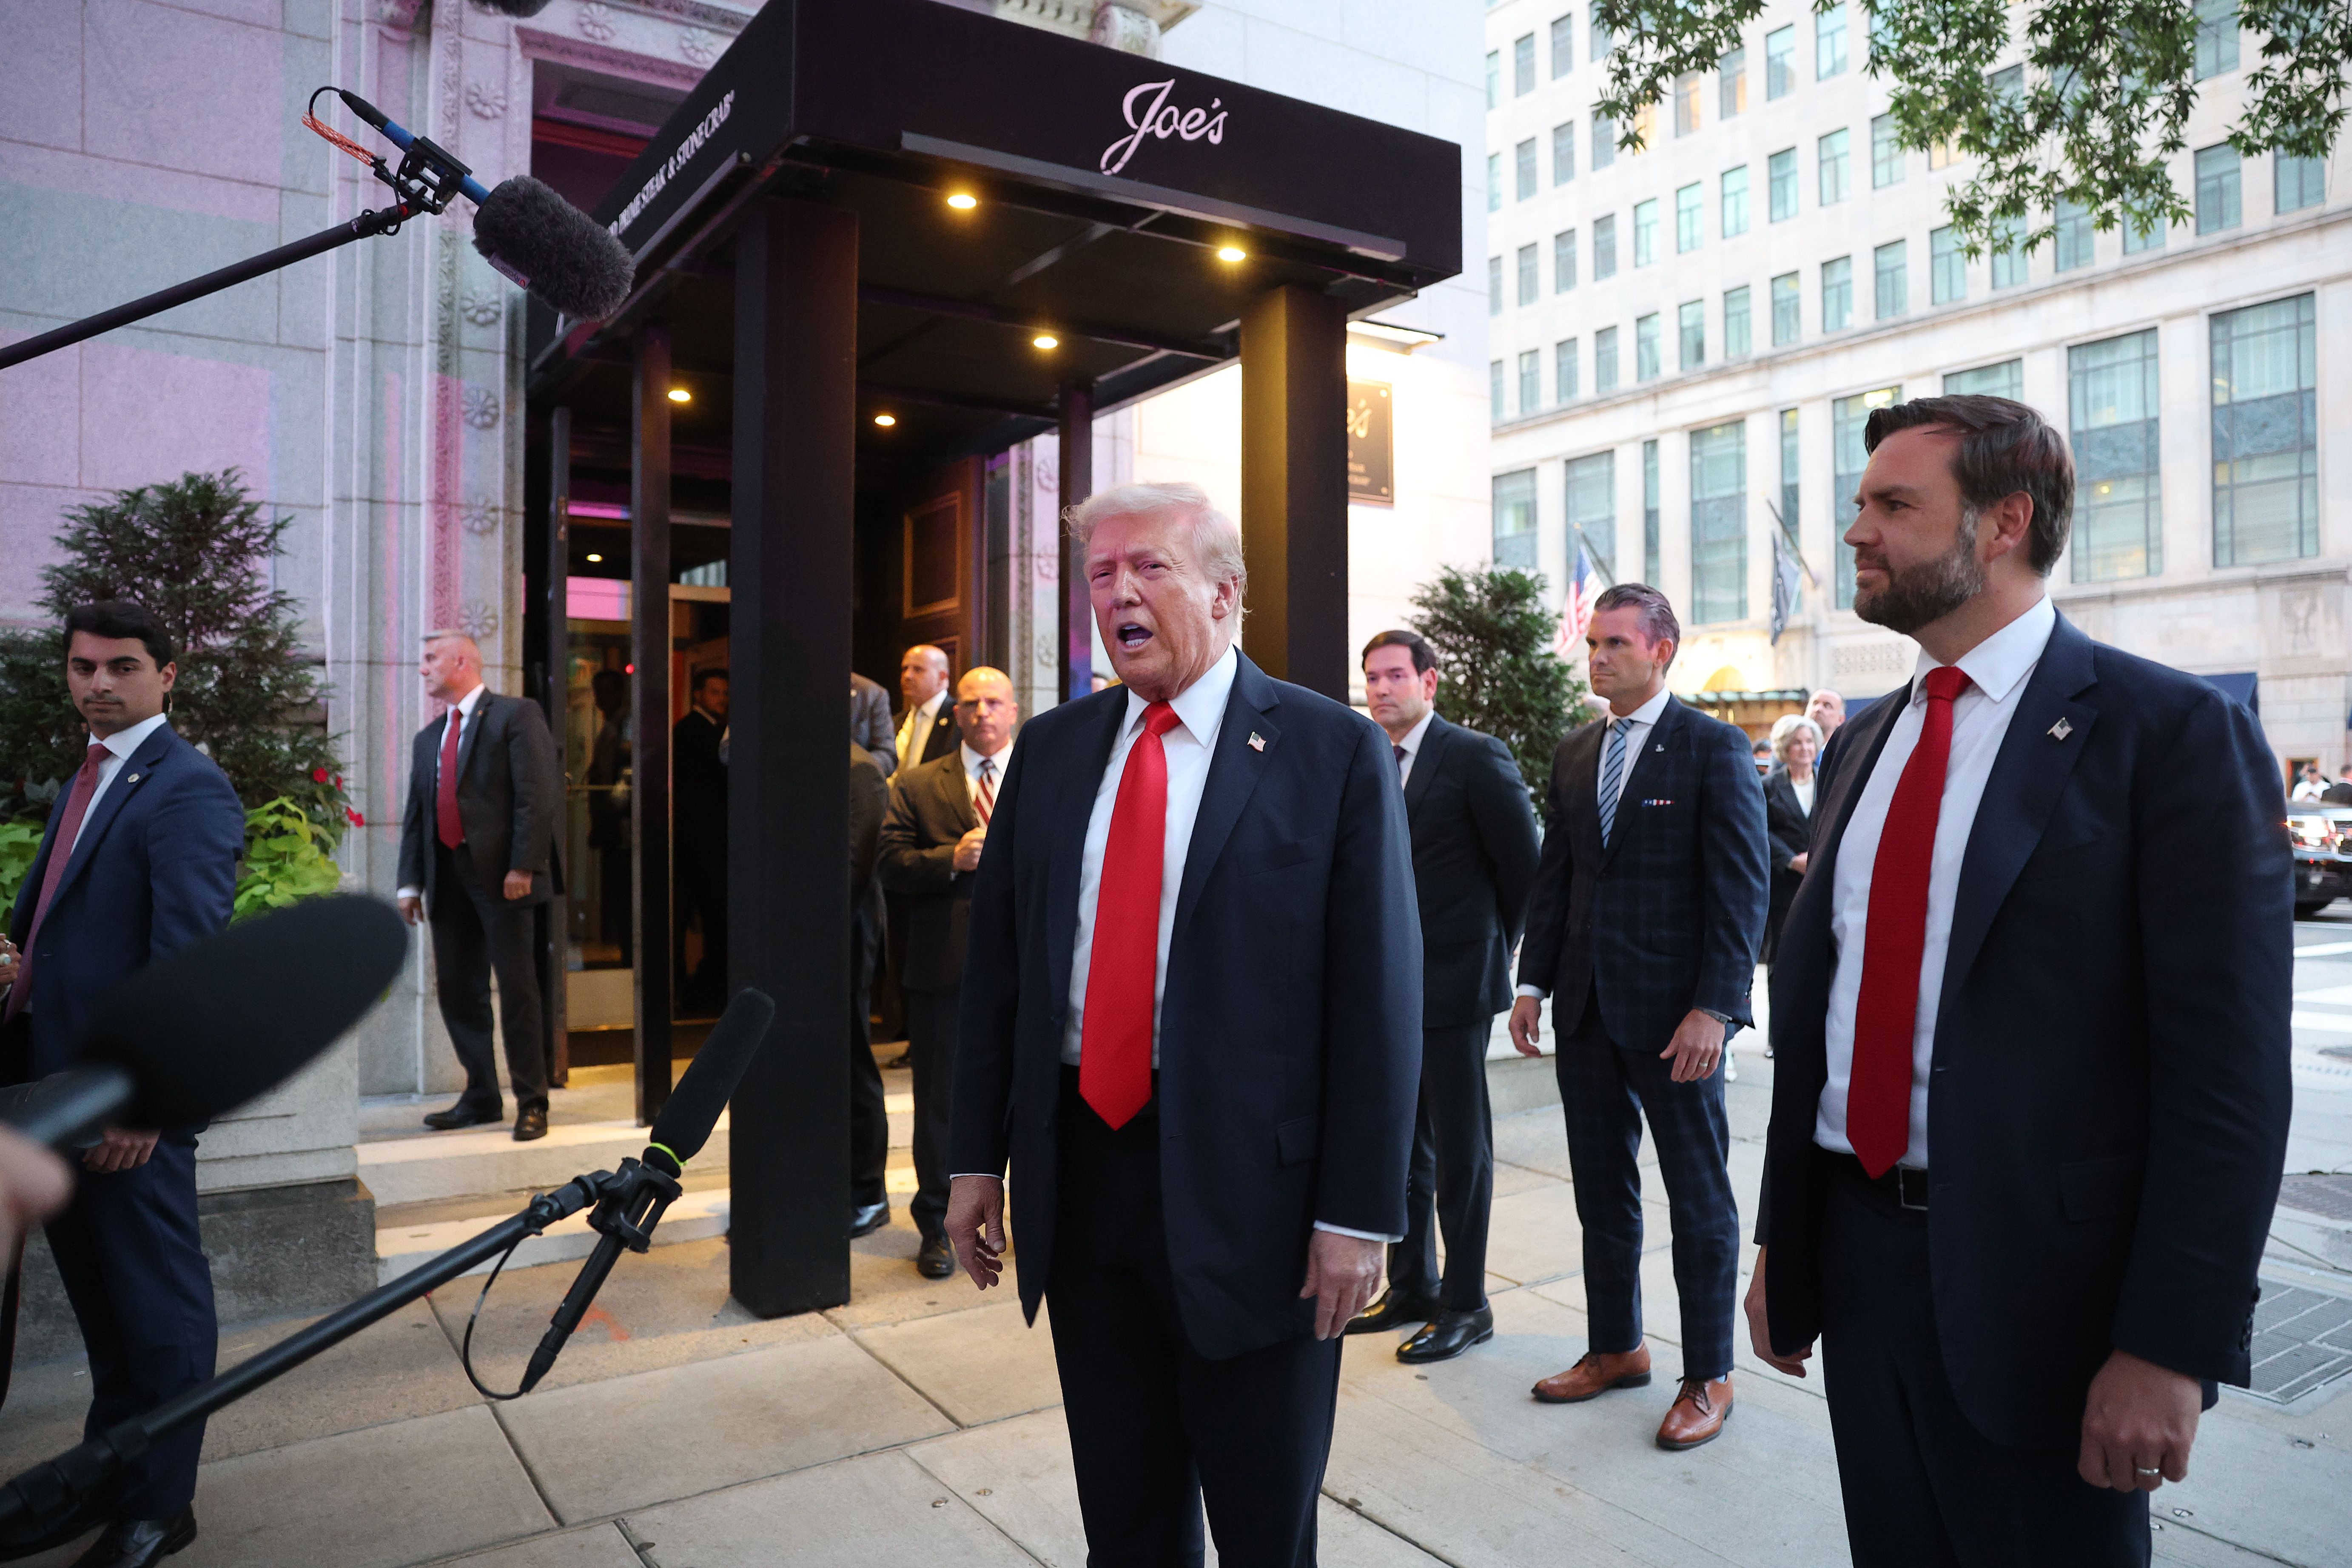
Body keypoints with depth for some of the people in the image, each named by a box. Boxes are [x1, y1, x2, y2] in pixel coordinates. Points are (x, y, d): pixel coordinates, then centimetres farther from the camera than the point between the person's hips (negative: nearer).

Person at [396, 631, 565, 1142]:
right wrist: (410, 882, 10)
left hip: (501, 875, -7)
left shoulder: (516, 716, -3)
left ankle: (531, 1104, 4)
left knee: (517, 990, -3)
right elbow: (416, 814, 18)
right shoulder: (427, 738, 20)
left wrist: (523, 867, -18)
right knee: (458, 992, 10)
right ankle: (480, 1098, 21)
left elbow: (539, 795, -12)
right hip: (447, 878, 7)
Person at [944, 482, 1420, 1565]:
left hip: (1250, 1193, -4)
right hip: (1078, 1180, 4)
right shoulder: (1052, 749, 7)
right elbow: (995, 963, 9)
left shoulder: (1334, 751, -7)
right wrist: (978, 1157, 8)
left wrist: (1359, 1213, -11)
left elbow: (1379, 994, -10)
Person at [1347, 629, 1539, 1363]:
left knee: (1460, 1148, 4)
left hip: (1453, 981, -6)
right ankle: (1411, 1287, 29)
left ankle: (1466, 1304, 17)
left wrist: (1497, 949, 0)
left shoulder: (1477, 757, -10)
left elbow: (1523, 865, -7)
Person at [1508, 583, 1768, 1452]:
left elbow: (1742, 889, -12)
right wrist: (1534, 981, 7)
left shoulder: (1715, 749, -7)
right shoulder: (1573, 753, 11)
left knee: (1699, 1199, 7)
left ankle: (1708, 1377, 21)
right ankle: (1616, 1348, 31)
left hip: (1674, 1012, -6)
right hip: (1587, 1007, 6)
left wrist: (1714, 1008, -18)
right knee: (1601, 1190, 15)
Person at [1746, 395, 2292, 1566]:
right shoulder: (1862, 746, 10)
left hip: (2043, 1281, -6)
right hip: (1854, 1247, 6)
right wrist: (1780, 1243, 13)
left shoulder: (2174, 733, -10)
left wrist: (2172, 1348, -16)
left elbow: (2228, 1068, -13)